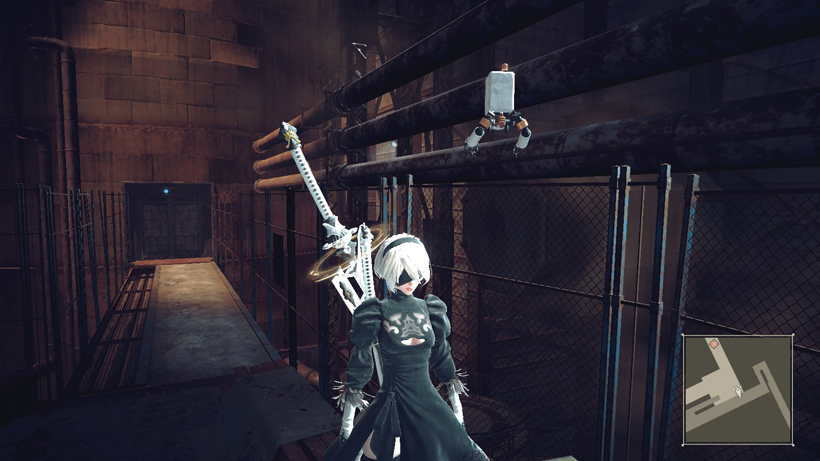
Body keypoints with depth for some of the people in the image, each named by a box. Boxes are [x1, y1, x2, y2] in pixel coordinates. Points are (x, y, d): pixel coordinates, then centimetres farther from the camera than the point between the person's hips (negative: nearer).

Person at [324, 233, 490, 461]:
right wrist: (353, 386, 8)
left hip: (427, 398, 3)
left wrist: (450, 377, 23)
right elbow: (361, 354, -1)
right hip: (392, 400, -3)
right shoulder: (376, 312, -13)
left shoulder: (430, 309, -1)